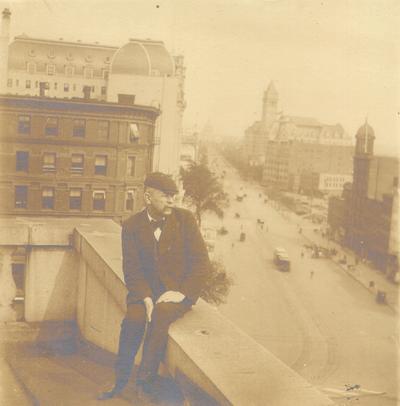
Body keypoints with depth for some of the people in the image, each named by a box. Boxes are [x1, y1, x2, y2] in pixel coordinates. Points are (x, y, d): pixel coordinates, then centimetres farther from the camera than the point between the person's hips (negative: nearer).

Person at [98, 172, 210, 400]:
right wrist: (146, 298, -19)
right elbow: (132, 269, -2)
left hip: (180, 290, -1)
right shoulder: (132, 226, 0)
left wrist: (181, 293, -17)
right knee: (134, 317, -27)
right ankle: (120, 383, -15)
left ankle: (146, 379, -21)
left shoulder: (185, 219, -4)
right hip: (146, 288, 2)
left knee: (162, 313, -32)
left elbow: (202, 262, -6)